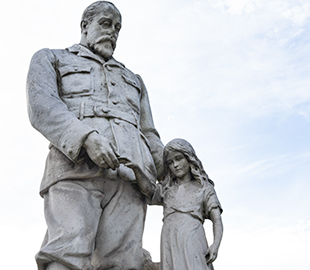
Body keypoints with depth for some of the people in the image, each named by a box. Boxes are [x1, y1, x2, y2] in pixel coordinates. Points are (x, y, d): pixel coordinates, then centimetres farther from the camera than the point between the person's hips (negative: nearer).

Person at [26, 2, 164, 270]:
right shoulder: (50, 59, 24)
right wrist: (86, 137, -17)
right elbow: (43, 107, 3)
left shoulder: (133, 80, 37)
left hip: (129, 177, 4)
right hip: (76, 170, -3)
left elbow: (150, 137, 30)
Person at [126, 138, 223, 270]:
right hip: (170, 243, 2)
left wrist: (216, 244, -10)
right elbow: (148, 189, 5)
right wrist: (137, 169, -14)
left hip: (192, 240, -2)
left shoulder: (204, 188, 19)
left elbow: (217, 220, 8)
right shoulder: (166, 190, 26)